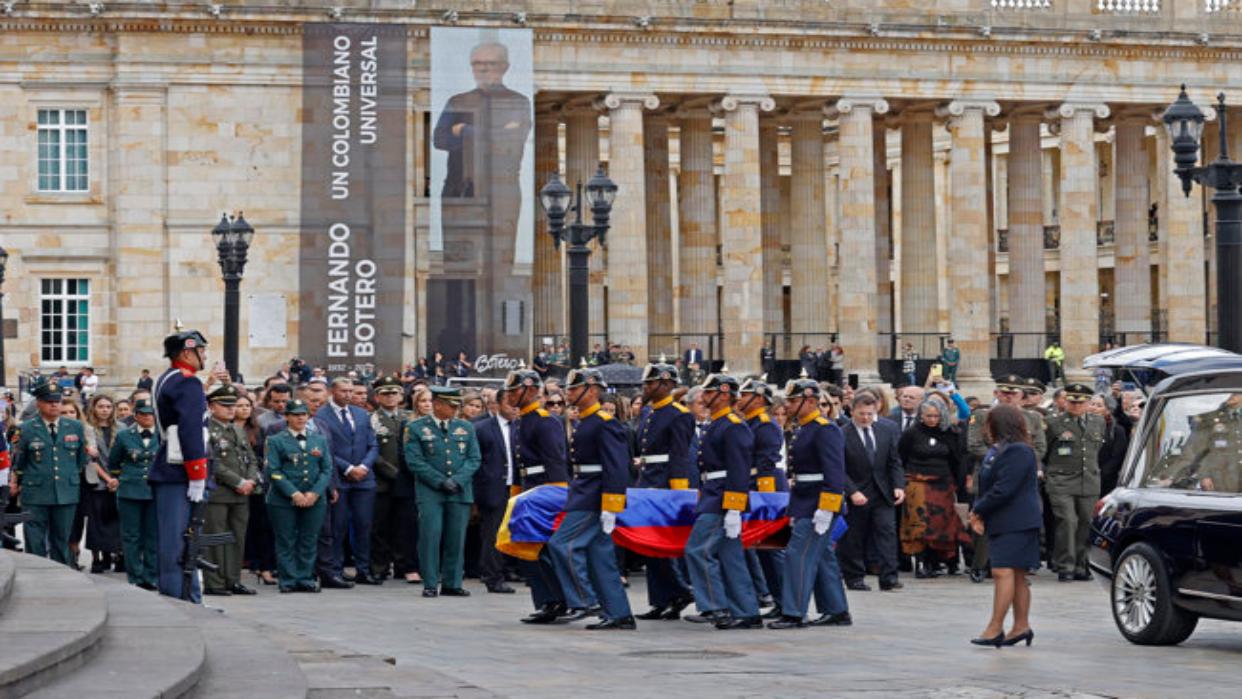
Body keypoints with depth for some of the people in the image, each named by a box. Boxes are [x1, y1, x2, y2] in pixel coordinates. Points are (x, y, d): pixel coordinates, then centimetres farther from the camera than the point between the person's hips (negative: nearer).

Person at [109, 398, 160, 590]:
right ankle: (135, 577, 5)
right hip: (130, 493, 0)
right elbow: (112, 463, 18)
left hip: (156, 493, 0)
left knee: (153, 537, 2)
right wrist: (119, 479, 13)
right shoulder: (124, 436, 6)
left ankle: (151, 577, 7)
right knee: (131, 537, 1)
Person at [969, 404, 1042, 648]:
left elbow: (1004, 489, -21)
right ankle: (1021, 626, 16)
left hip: (1015, 524, -10)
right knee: (1017, 576, 12)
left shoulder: (1018, 452, -14)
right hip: (1002, 523, 10)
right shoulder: (998, 451, 17)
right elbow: (987, 485, 18)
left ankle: (995, 627, -17)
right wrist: (978, 513, 2)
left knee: (1004, 572, -14)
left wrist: (978, 511, -12)